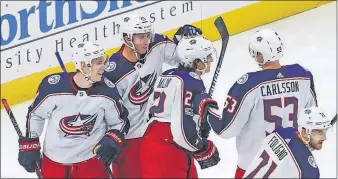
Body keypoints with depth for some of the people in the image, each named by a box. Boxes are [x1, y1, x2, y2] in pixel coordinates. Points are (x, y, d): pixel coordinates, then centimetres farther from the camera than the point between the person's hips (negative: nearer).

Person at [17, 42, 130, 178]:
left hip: (92, 162, 0)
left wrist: (113, 141, -16)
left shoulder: (107, 90, -13)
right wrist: (29, 146, 1)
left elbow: (120, 121, 2)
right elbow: (35, 114, -1)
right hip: (53, 162, 0)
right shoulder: (52, 86, -17)